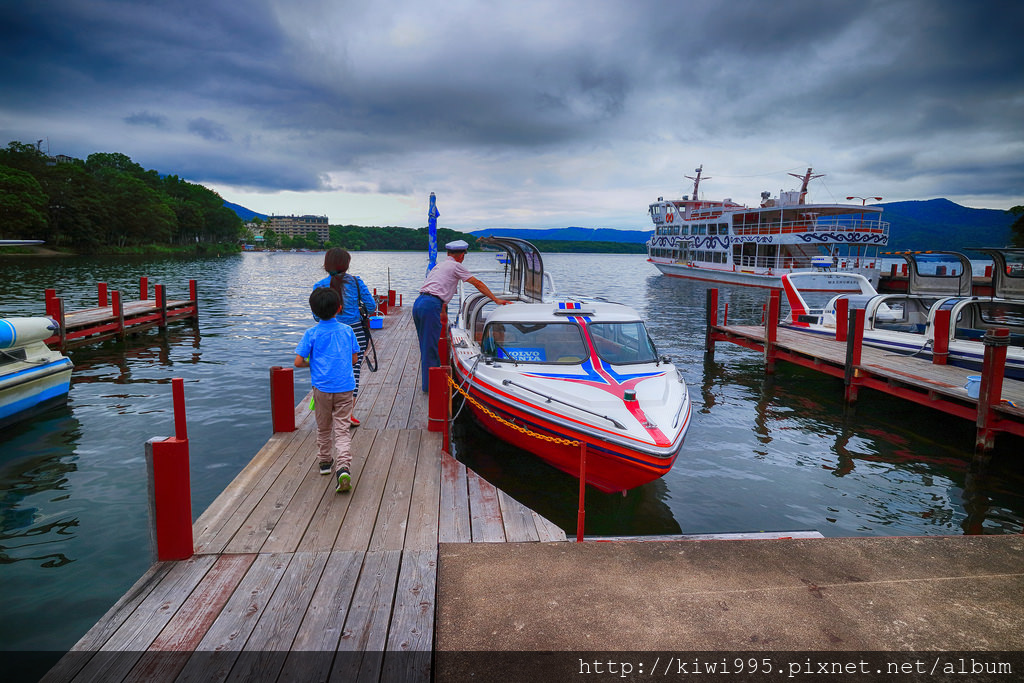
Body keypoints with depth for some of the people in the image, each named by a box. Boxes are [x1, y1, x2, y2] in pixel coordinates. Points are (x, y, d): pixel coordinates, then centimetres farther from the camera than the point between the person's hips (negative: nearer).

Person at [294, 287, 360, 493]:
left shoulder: (312, 333, -5)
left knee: (323, 427, 19)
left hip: (322, 387, 0)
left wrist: (312, 364, 12)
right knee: (342, 429, 0)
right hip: (345, 387, 1)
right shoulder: (347, 330, 1)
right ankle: (343, 467, -16)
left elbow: (298, 361, -8)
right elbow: (354, 359, 8)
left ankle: (324, 461, 35)